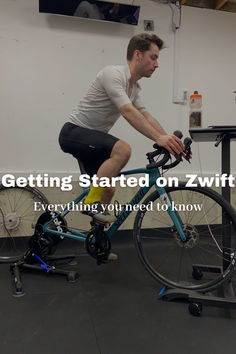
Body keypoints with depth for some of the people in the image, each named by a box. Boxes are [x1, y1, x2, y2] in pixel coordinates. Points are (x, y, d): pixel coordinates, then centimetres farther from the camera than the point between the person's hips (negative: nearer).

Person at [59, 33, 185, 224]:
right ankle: (92, 201, -19)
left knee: (108, 190, 10)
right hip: (74, 132, -9)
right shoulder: (113, 74, -18)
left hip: (91, 137, 9)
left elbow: (147, 117, 4)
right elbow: (128, 112, -31)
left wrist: (171, 140, -10)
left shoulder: (134, 87, 11)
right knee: (123, 149, -33)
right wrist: (159, 138, -38)